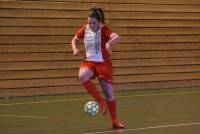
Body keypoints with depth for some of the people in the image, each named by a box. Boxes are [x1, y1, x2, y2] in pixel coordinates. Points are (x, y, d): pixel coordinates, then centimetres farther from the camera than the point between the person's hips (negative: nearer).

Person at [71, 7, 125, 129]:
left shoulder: (103, 29, -15)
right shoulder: (85, 29, -2)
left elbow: (118, 38, -33)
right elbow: (75, 40, 17)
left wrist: (109, 43, -53)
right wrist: (75, 49, -4)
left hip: (104, 63, -3)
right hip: (89, 62, 3)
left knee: (109, 94, 1)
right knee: (82, 76, -33)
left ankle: (115, 121, 19)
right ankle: (101, 101, -20)